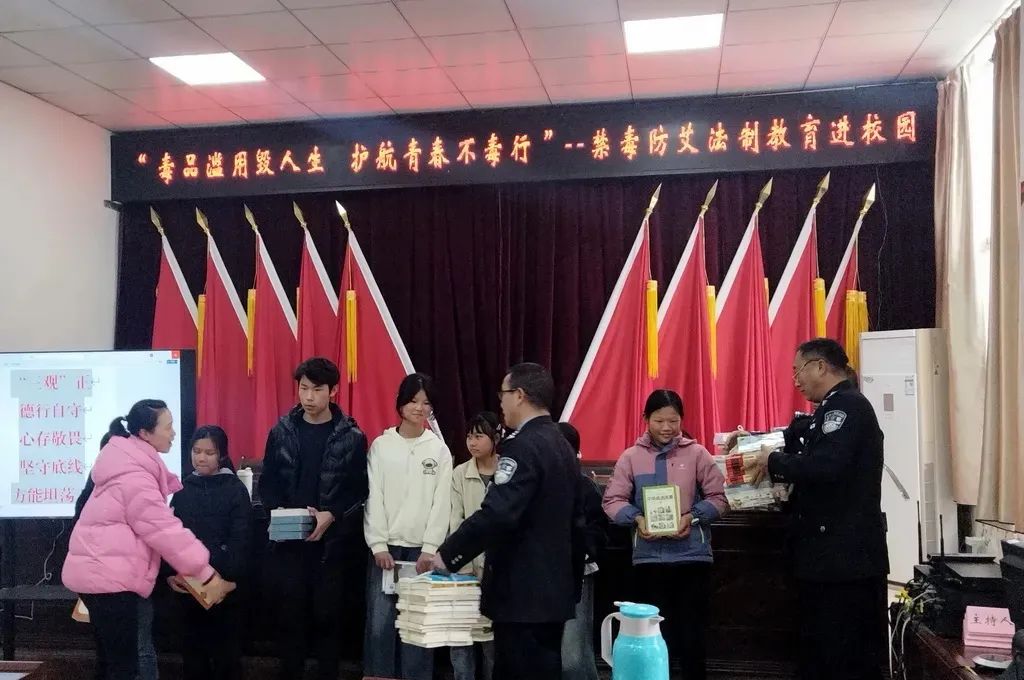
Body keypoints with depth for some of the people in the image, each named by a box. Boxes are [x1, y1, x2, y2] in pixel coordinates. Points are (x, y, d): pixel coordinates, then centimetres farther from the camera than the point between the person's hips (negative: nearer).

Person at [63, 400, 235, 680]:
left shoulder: (135, 463, 12)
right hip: (107, 576, -10)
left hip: (101, 571, 10)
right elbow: (165, 531, -20)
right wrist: (208, 574, -16)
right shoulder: (134, 477, -19)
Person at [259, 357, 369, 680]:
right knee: (290, 613, 7)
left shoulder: (351, 437, -2)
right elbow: (268, 482, 6)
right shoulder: (281, 432, 5)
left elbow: (359, 489, -3)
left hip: (331, 540, -2)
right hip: (288, 539, 2)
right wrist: (278, 513, -10)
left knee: (327, 614, 5)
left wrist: (332, 515, -17)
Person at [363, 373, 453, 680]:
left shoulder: (440, 450, 5)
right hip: (386, 546, 0)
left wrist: (429, 549, -7)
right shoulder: (381, 445, 5)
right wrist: (379, 545, -7)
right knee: (380, 621, -3)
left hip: (421, 549, 0)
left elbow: (441, 502, 1)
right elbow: (374, 498, 1)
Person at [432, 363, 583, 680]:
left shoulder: (522, 446, -17)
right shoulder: (561, 445, 12)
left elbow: (496, 515, -27)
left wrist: (447, 555, -17)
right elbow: (574, 520, 16)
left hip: (523, 593, -9)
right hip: (552, 588, 9)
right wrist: (573, 578, 22)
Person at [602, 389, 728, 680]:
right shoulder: (631, 457, 1)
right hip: (648, 557, 1)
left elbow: (718, 497, -2)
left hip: (692, 556, -1)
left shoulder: (697, 453, -1)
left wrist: (692, 517, -18)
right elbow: (613, 500, -1)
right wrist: (637, 519, -19)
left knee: (692, 633, 6)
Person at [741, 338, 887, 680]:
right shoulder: (834, 408, 16)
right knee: (820, 652, 15)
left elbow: (825, 466, -28)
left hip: (846, 555, -10)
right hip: (831, 554, 10)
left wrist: (774, 462, -14)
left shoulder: (848, 404, -14)